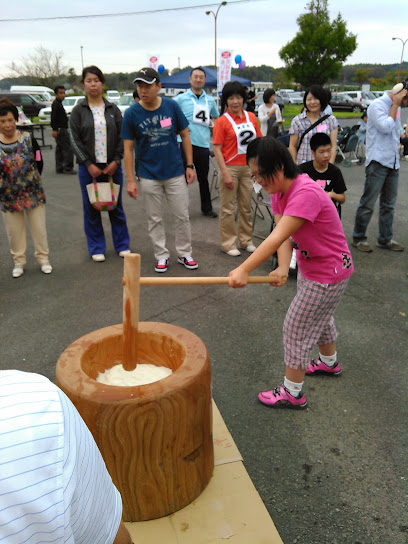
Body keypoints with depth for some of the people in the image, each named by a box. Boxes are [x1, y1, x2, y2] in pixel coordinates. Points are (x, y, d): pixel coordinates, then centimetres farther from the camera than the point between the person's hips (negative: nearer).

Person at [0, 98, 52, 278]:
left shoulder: (28, 139, -5)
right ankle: (18, 261, 26)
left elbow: (39, 162, 4)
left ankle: (43, 258, 25)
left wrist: (33, 179, 0)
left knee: (38, 227, 8)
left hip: (33, 193, 0)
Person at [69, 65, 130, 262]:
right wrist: (89, 165, -10)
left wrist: (116, 160, -7)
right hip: (88, 167, -1)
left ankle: (122, 245, 19)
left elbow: (122, 137, 5)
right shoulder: (78, 111, 3)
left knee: (116, 207, 6)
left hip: (112, 166, 1)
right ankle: (97, 248, 16)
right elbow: (75, 140, -2)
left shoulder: (113, 109, 8)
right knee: (91, 209, 4)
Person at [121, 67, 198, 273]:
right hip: (149, 176, 0)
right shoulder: (131, 113, -6)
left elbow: (185, 136, 5)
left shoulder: (172, 106, -4)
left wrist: (190, 165, 0)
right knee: (154, 219, 9)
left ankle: (184, 253, 23)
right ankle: (161, 256, 23)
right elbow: (128, 149, -3)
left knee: (182, 216, 7)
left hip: (175, 173, 1)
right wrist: (130, 180, -7)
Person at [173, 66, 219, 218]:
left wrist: (212, 123, 11)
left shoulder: (210, 100, 13)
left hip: (203, 144, 3)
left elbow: (216, 117, 30)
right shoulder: (181, 98, 1)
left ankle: (207, 208, 22)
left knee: (203, 178, 11)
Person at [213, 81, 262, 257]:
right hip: (230, 168, -5)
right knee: (228, 208, 2)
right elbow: (217, 149, -11)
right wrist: (225, 173, -17)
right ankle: (228, 244, 12)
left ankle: (245, 240, 25)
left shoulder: (251, 117, 8)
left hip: (248, 168, 5)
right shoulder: (222, 121, -6)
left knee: (246, 206, 12)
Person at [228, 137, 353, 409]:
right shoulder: (279, 191, -3)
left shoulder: (306, 193, -33)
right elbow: (282, 236, -13)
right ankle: (329, 362, 56)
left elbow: (277, 237, -40)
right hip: (308, 267, 10)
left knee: (297, 326, -1)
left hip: (328, 274, -9)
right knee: (319, 316, 28)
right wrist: (283, 268, -30)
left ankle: (293, 393, 17)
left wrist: (244, 270, -44)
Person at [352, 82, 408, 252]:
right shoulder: (378, 105, -7)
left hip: (393, 163, 8)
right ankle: (358, 238, 6)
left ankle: (385, 239, 19)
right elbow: (386, 127, -20)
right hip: (378, 161, -8)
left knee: (389, 204, 10)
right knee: (368, 203, -5)